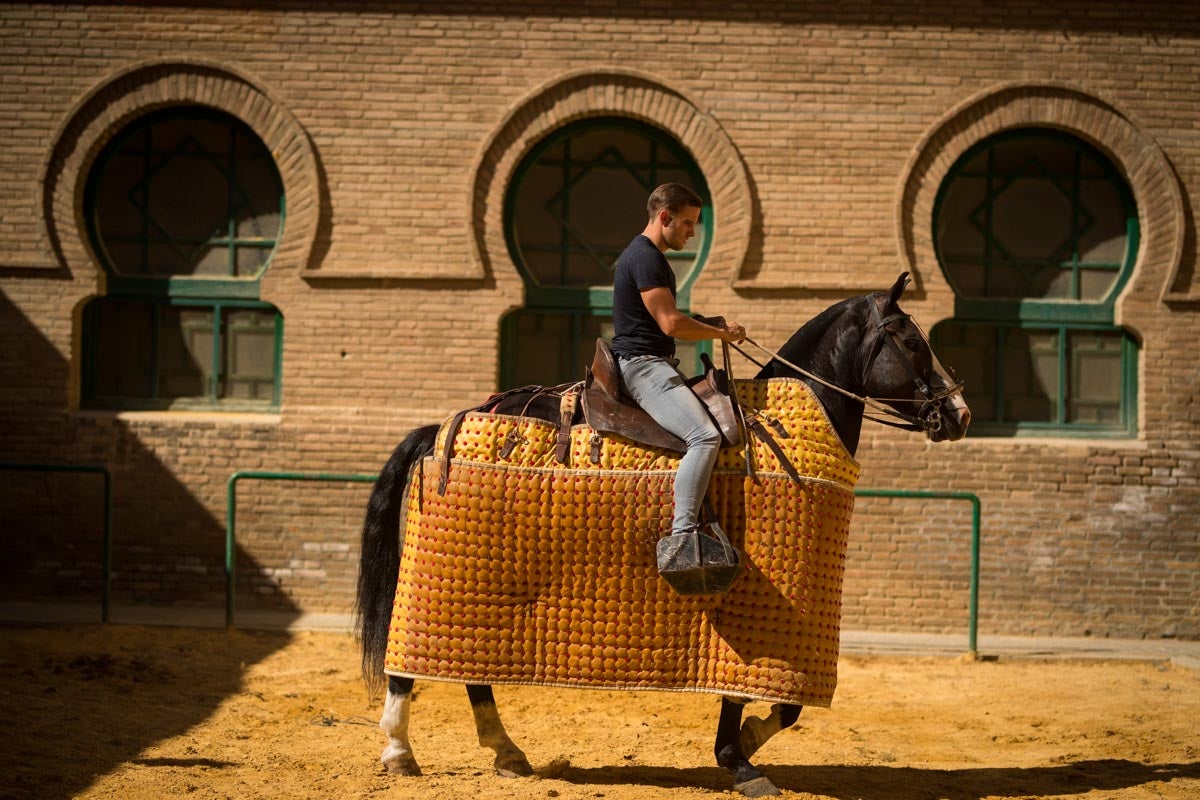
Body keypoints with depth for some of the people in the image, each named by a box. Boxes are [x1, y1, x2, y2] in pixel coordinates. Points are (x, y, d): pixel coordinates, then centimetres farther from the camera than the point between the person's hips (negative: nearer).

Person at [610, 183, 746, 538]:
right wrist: (722, 332, -8)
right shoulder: (644, 257, -13)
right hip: (642, 365, -12)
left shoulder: (652, 256, 21)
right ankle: (681, 538, -33)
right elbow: (671, 324, -20)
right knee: (705, 436, -26)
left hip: (658, 364, 12)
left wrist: (709, 325, 16)